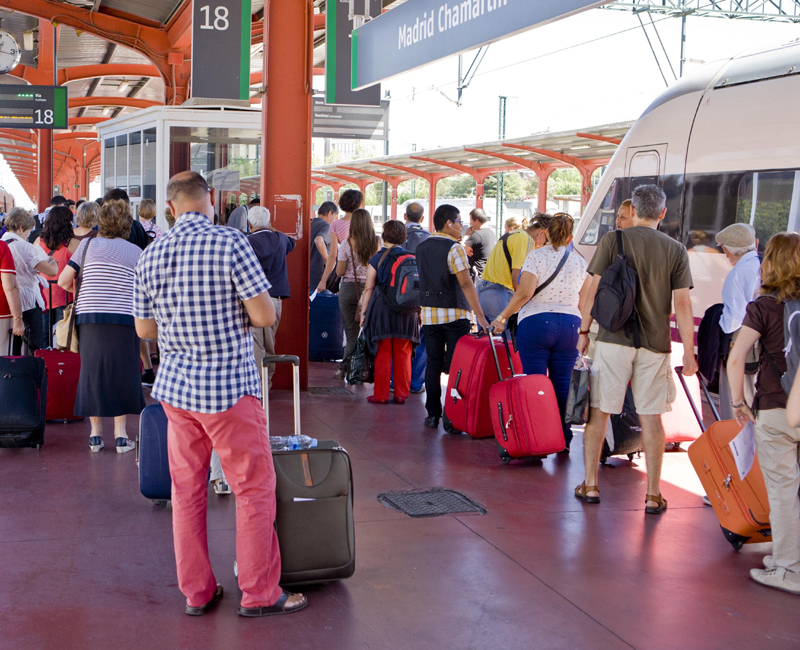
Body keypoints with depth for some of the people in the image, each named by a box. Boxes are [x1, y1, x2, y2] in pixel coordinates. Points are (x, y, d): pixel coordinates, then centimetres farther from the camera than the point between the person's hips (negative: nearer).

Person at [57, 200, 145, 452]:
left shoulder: (88, 245, 4)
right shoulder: (137, 252, 6)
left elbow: (63, 281, 4)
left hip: (89, 318, 0)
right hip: (124, 320, 0)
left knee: (92, 371, 9)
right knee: (122, 373, 8)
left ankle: (95, 433, 12)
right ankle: (121, 434, 6)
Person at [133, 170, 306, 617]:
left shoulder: (152, 255, 3)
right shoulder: (230, 243, -14)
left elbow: (144, 328, 10)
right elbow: (265, 316, -16)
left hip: (175, 387, 6)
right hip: (229, 387, -6)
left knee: (187, 491, 12)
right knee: (255, 490, 5)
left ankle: (197, 592, 21)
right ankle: (260, 594, 12)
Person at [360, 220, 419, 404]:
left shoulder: (377, 258, -2)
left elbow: (369, 288, -2)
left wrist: (363, 312, 5)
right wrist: (418, 311, 15)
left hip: (382, 308, -2)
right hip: (406, 311, 2)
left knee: (383, 354, 5)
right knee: (403, 354, 8)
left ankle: (381, 394, 9)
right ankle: (401, 394, 10)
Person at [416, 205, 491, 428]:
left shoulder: (421, 248, 9)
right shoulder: (454, 248, -11)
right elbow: (466, 284, -18)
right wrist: (480, 317, -19)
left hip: (429, 313, 6)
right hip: (454, 314, -5)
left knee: (433, 364, 8)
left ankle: (433, 414, 9)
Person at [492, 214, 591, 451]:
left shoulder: (536, 256, -2)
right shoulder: (580, 262, 10)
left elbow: (525, 292, -13)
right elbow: (585, 302, 10)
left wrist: (502, 317, -6)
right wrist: (582, 333, 22)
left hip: (536, 323, -3)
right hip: (570, 326, 3)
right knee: (562, 385, 8)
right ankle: (563, 440, 12)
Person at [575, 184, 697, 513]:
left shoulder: (612, 240, -1)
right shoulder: (676, 249, 3)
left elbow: (594, 290, -3)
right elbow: (682, 304, 0)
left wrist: (584, 330, 8)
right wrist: (688, 352, 4)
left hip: (613, 339, -1)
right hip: (655, 344, 2)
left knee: (598, 411, 8)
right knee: (651, 418, 7)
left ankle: (590, 485, 14)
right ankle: (653, 495, 9)